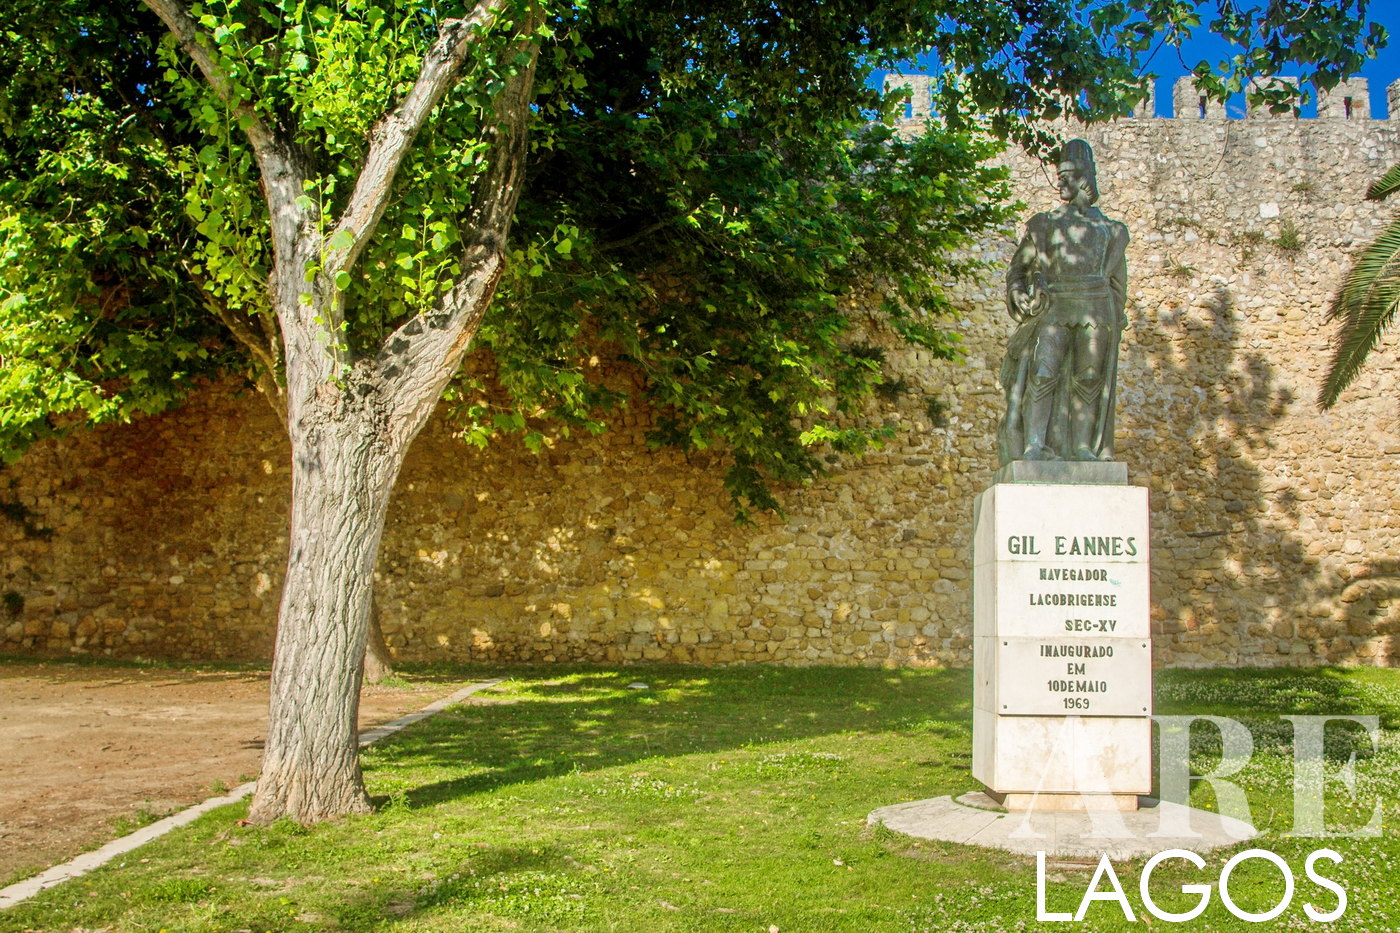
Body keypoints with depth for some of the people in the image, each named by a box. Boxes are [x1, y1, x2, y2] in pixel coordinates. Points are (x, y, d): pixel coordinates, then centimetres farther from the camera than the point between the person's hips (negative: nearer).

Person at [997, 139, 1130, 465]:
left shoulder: (1110, 230, 24)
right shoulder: (1044, 224, 21)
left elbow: (1118, 279, 22)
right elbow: (1018, 268, 17)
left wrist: (1115, 318, 12)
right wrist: (1021, 294, -3)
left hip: (1095, 311, 1)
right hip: (1053, 307, -1)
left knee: (1089, 378, -8)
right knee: (1043, 371, -16)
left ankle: (1082, 448, -9)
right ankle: (1034, 446, -23)